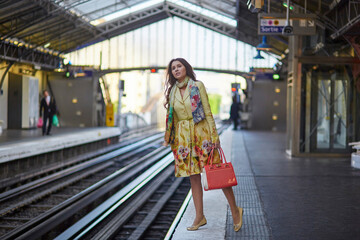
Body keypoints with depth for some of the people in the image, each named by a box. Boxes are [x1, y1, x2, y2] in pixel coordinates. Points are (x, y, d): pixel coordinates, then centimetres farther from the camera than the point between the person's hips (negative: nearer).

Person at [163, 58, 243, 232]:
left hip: (201, 133, -4)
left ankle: (235, 210, 10)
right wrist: (168, 138, 13)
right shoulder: (172, 91, 10)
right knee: (193, 177, 5)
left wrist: (214, 136, -8)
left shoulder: (197, 86, -2)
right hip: (183, 137, 4)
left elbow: (207, 112, -4)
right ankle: (199, 216, 12)